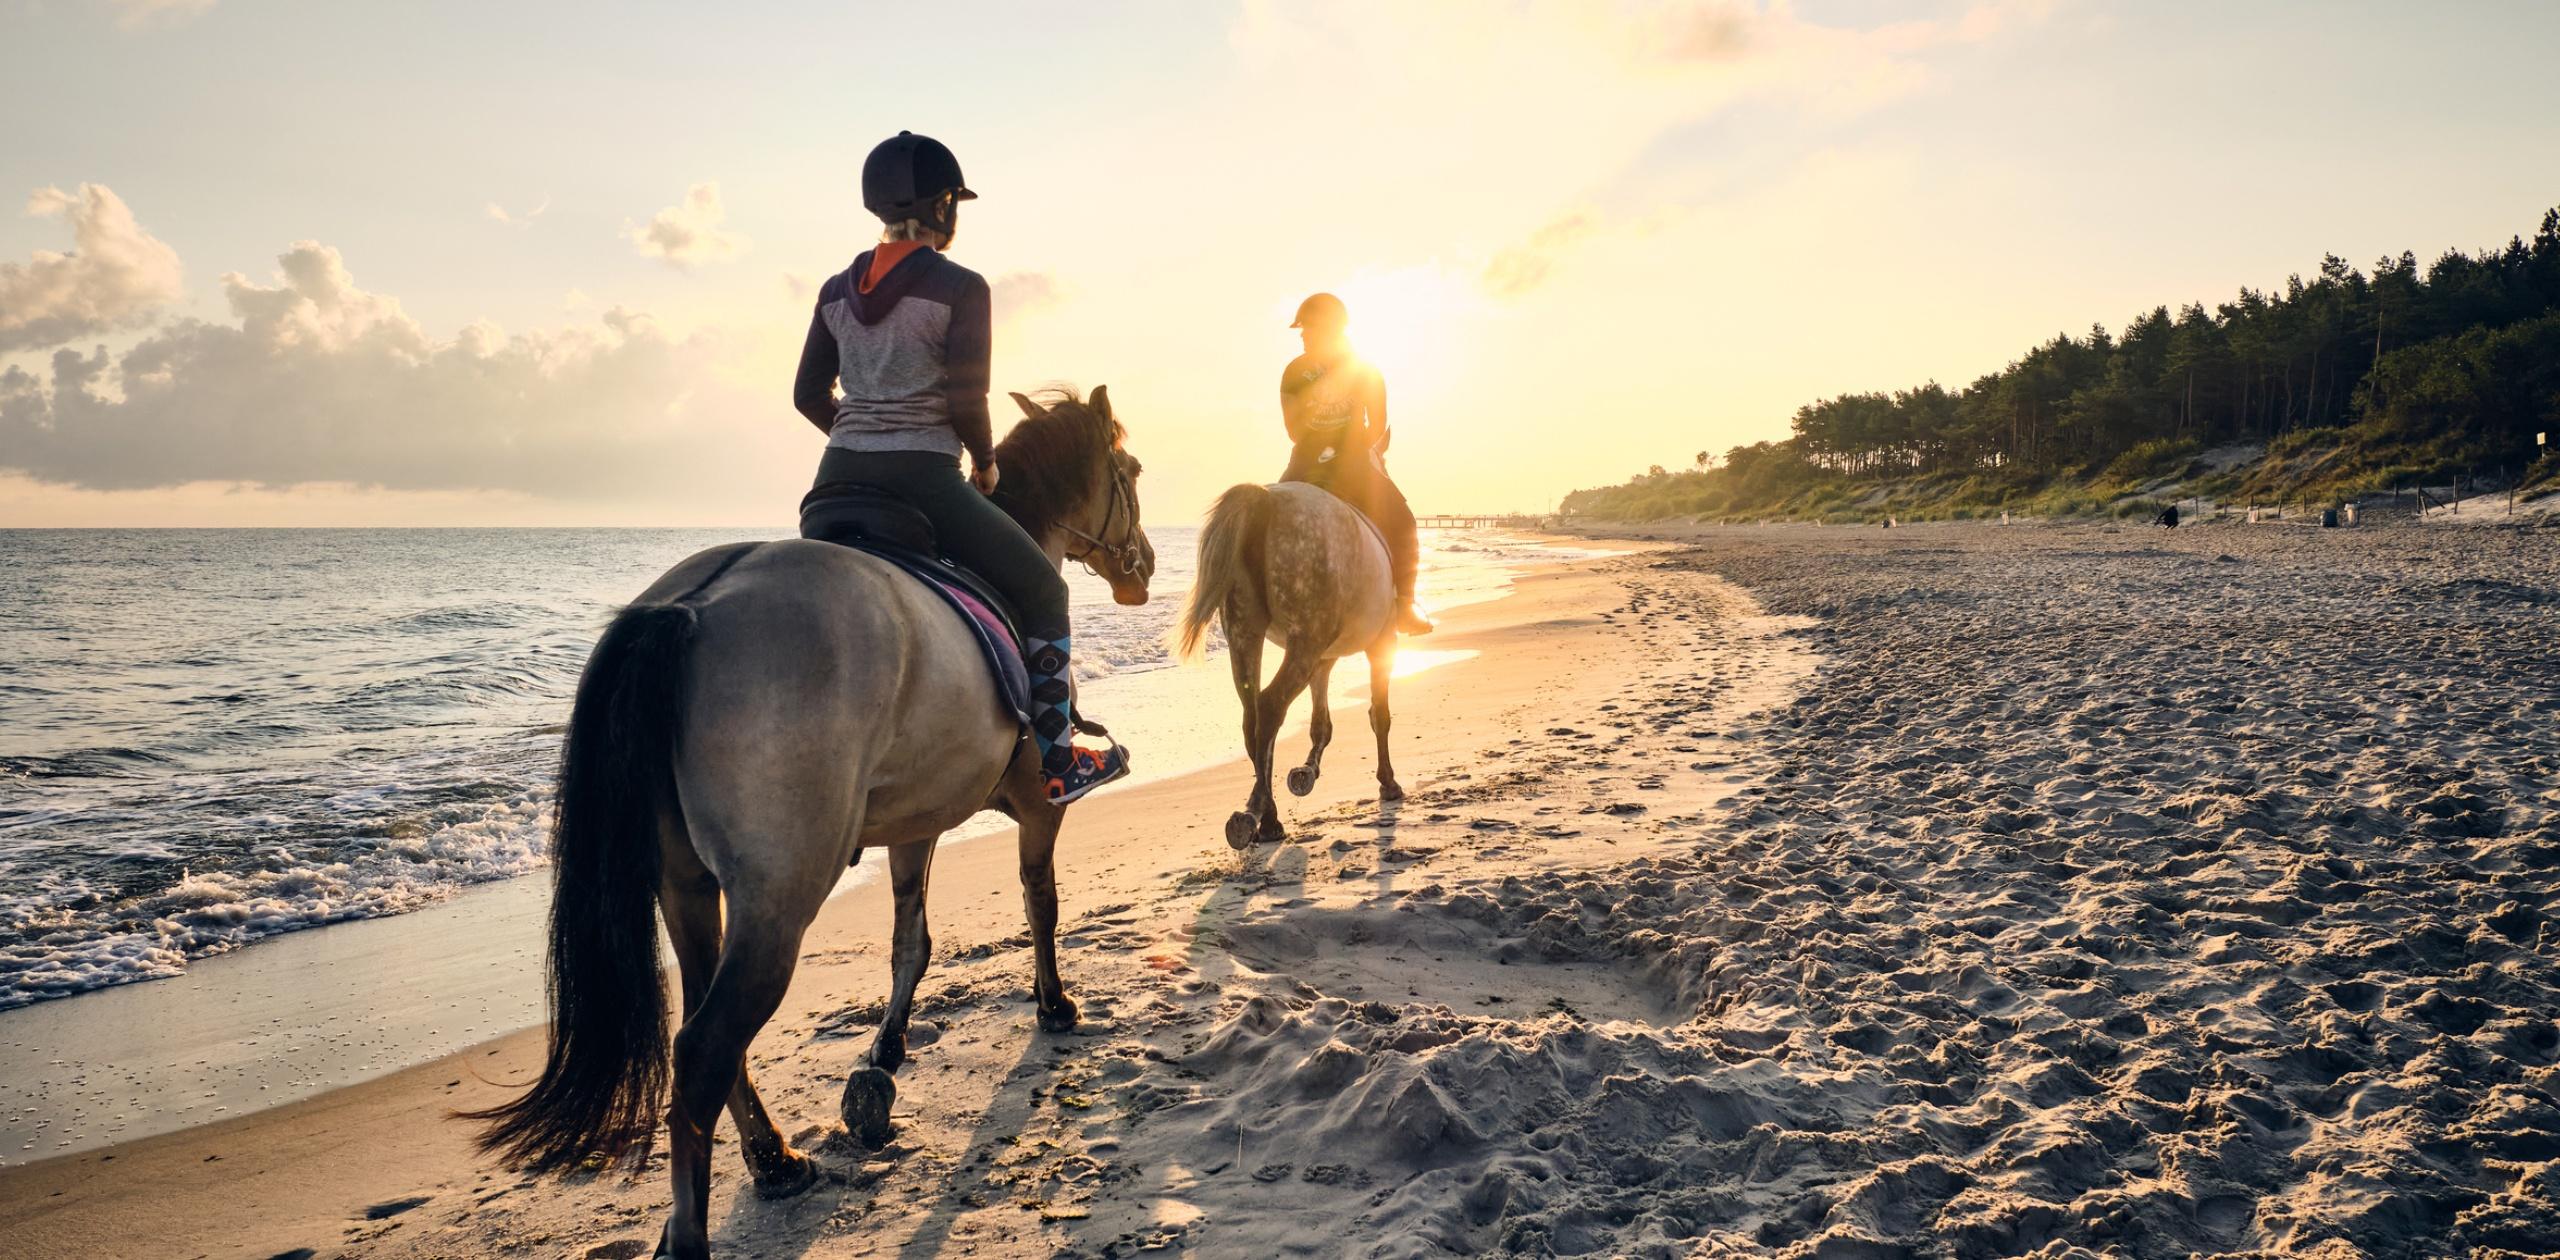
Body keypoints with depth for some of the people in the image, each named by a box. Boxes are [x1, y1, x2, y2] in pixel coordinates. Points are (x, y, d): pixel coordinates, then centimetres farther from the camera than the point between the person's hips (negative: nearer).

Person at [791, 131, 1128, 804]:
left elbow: (809, 395, 13)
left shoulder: (837, 289, 11)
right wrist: (986, 463, 6)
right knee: (1042, 589, 11)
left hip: (839, 478, 6)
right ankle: (1053, 761, 10)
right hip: (922, 481, -6)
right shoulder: (960, 287, -7)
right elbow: (966, 402, -12)